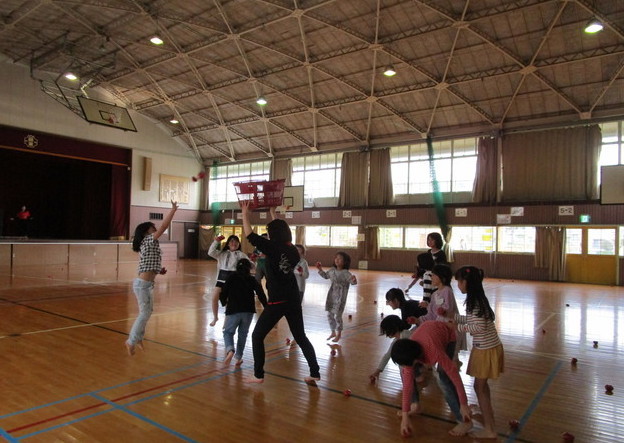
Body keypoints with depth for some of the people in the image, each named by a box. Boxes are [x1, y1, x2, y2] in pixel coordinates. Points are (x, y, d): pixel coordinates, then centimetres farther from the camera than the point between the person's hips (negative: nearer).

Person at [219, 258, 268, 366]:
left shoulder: (231, 278, 5)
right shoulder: (252, 280, 6)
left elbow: (223, 294, 5)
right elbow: (261, 294, -5)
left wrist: (224, 303, 25)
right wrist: (267, 307, 1)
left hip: (233, 311, -1)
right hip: (248, 311, 1)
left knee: (228, 332, 12)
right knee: (243, 333, 18)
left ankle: (230, 350, -15)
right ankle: (238, 357, 17)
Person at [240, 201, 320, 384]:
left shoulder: (272, 247, -13)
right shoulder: (291, 249, 4)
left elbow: (250, 235, -6)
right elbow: (281, 228, 22)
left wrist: (245, 213, 5)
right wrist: (273, 211, 32)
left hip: (277, 302, -6)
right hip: (294, 300, 6)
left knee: (257, 336, 10)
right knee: (301, 337, 17)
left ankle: (258, 375, 11)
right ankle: (315, 373, 18)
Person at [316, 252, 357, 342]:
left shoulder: (345, 273, -15)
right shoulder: (332, 270, 4)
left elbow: (352, 282, -24)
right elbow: (326, 276, 22)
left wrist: (354, 280, -46)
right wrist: (320, 269, 13)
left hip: (340, 298, -6)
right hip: (331, 296, 6)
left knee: (337, 316, 0)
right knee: (329, 315, 13)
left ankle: (339, 333, 22)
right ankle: (333, 332, 31)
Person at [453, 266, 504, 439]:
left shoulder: (475, 302, -22)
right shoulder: (477, 299, 6)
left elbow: (479, 327, -27)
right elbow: (470, 319, 15)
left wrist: (458, 327, -17)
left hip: (486, 349, -9)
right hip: (486, 347, 9)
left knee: (479, 387, 1)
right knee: (482, 384, 25)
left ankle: (489, 430, 10)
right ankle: (487, 410, 44)